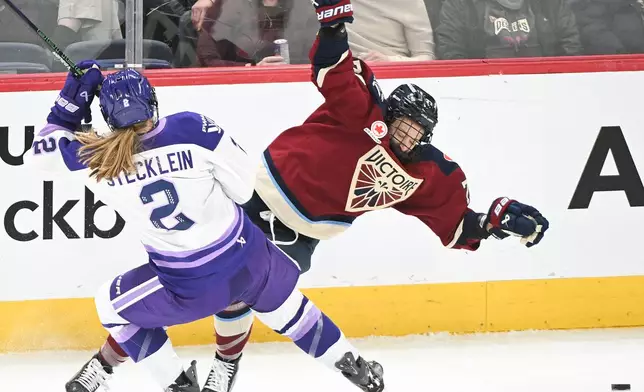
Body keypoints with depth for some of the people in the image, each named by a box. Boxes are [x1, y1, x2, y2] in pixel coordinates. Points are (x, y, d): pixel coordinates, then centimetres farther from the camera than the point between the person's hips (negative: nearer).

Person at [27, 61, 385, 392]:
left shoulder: (95, 160, -17)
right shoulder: (194, 130, -18)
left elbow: (43, 151, 2)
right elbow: (244, 186, -8)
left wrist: (72, 101, 7)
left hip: (190, 288, -2)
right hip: (250, 261, 2)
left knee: (112, 305, 24)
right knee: (287, 307, 32)